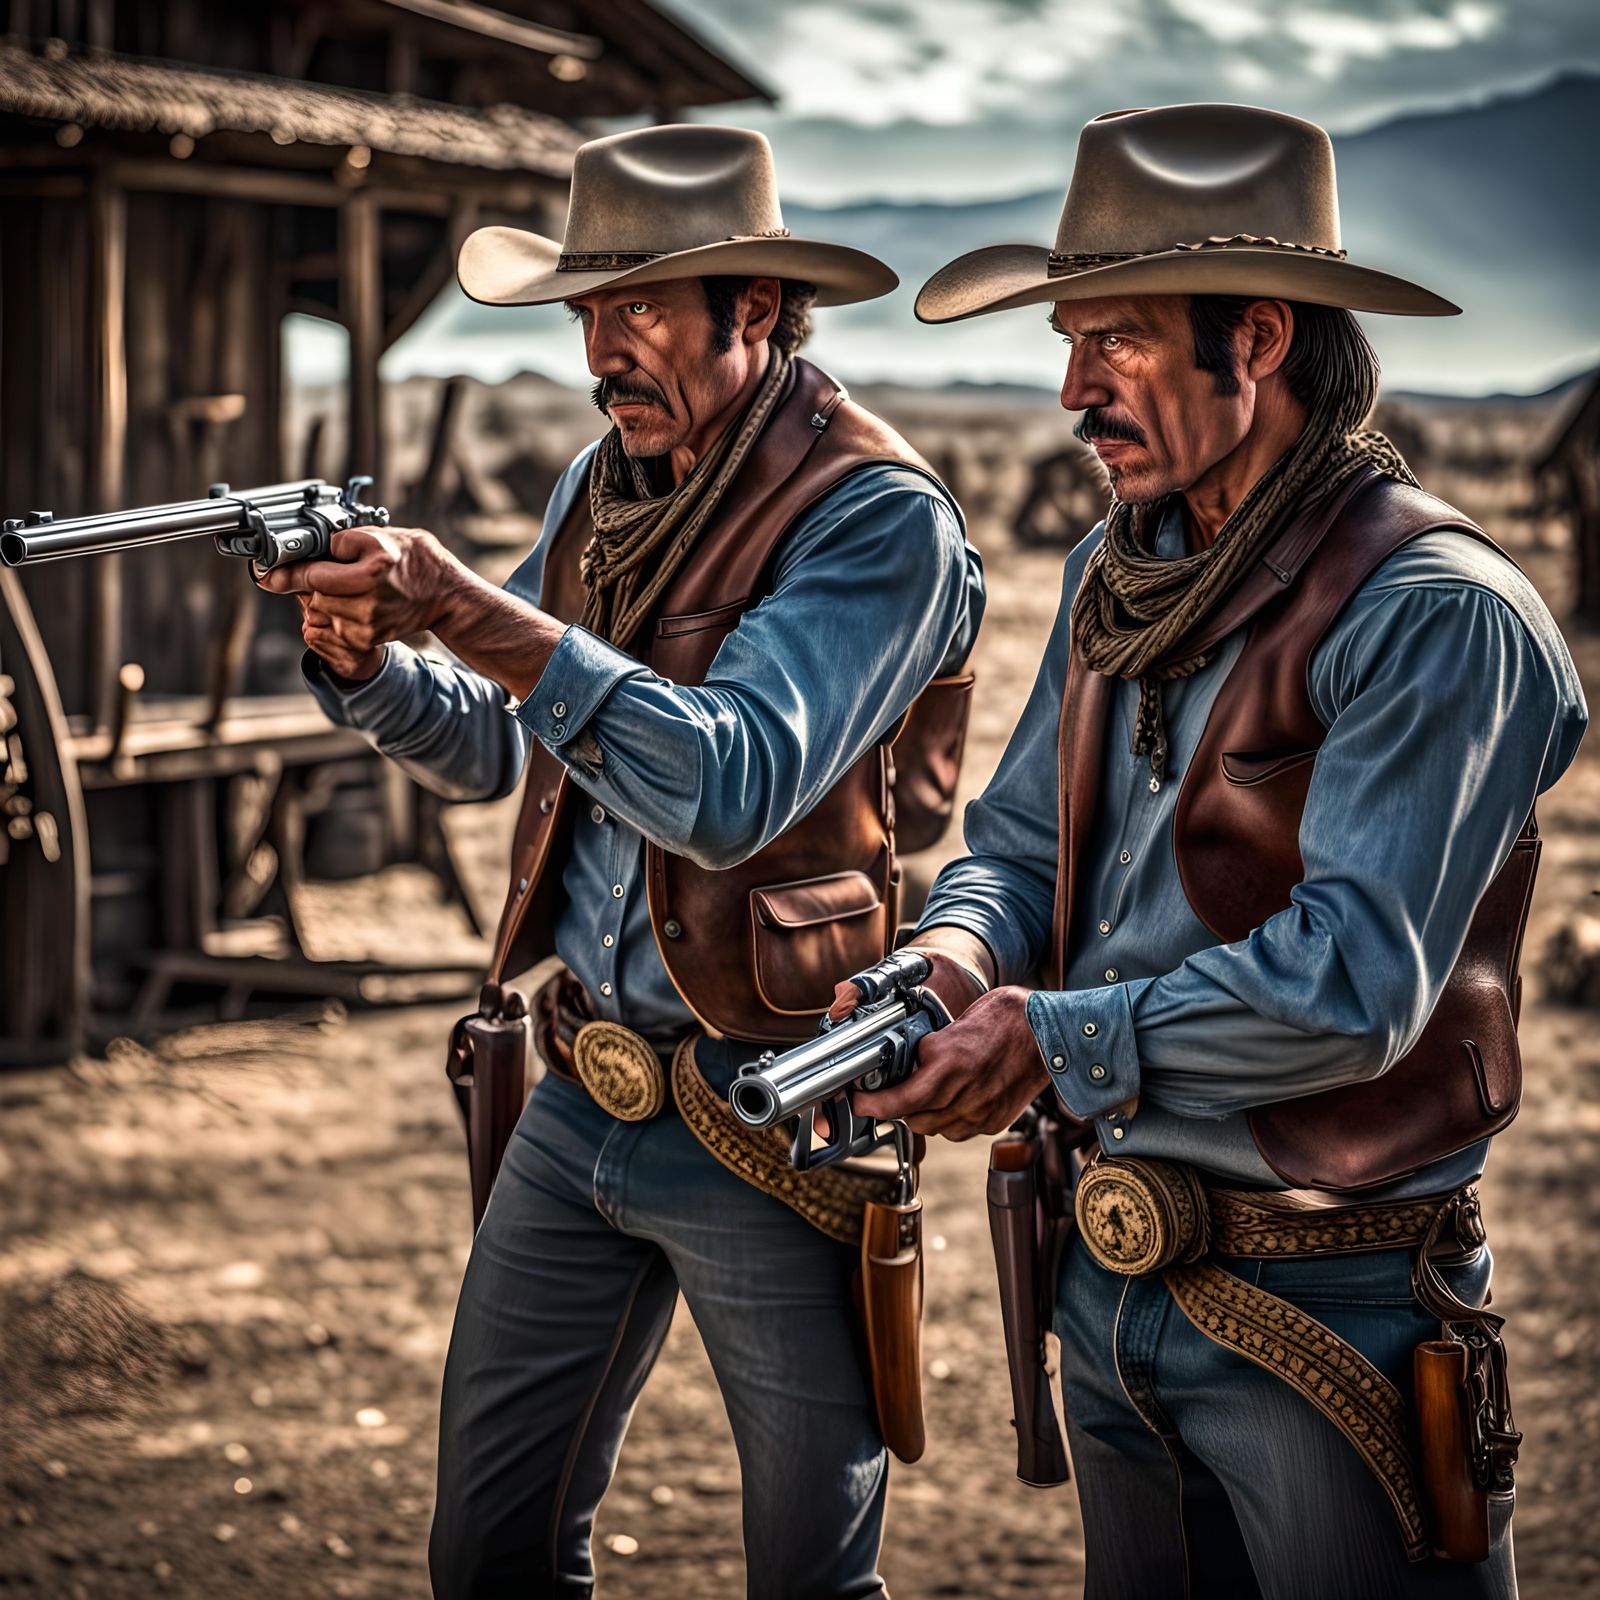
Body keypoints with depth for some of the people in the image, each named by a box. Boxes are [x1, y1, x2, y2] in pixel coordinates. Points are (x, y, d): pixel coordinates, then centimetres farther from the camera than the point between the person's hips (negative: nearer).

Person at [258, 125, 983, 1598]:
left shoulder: (877, 517, -15)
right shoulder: (606, 483, 8)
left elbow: (732, 783, -27)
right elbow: (489, 750, 14)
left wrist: (479, 616, -31)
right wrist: (365, 660, -7)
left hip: (769, 1129, -6)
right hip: (580, 1095, 7)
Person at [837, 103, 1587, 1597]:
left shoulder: (1434, 613, -19)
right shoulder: (1114, 575, 8)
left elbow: (1350, 984, -26)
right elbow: (1017, 841, 14)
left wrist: (1055, 1039, -19)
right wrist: (955, 960, -9)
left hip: (1331, 1309, -8)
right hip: (1114, 1290, 8)